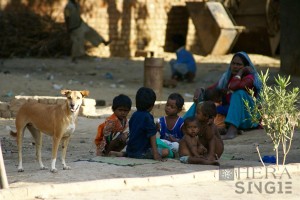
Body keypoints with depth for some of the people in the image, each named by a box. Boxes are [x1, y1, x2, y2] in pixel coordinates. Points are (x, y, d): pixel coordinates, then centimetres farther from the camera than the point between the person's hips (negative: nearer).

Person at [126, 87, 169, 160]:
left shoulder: (134, 115, 8)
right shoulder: (147, 117, -15)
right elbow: (152, 136, -16)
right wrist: (155, 154, -17)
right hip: (141, 153, -9)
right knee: (166, 151, -11)